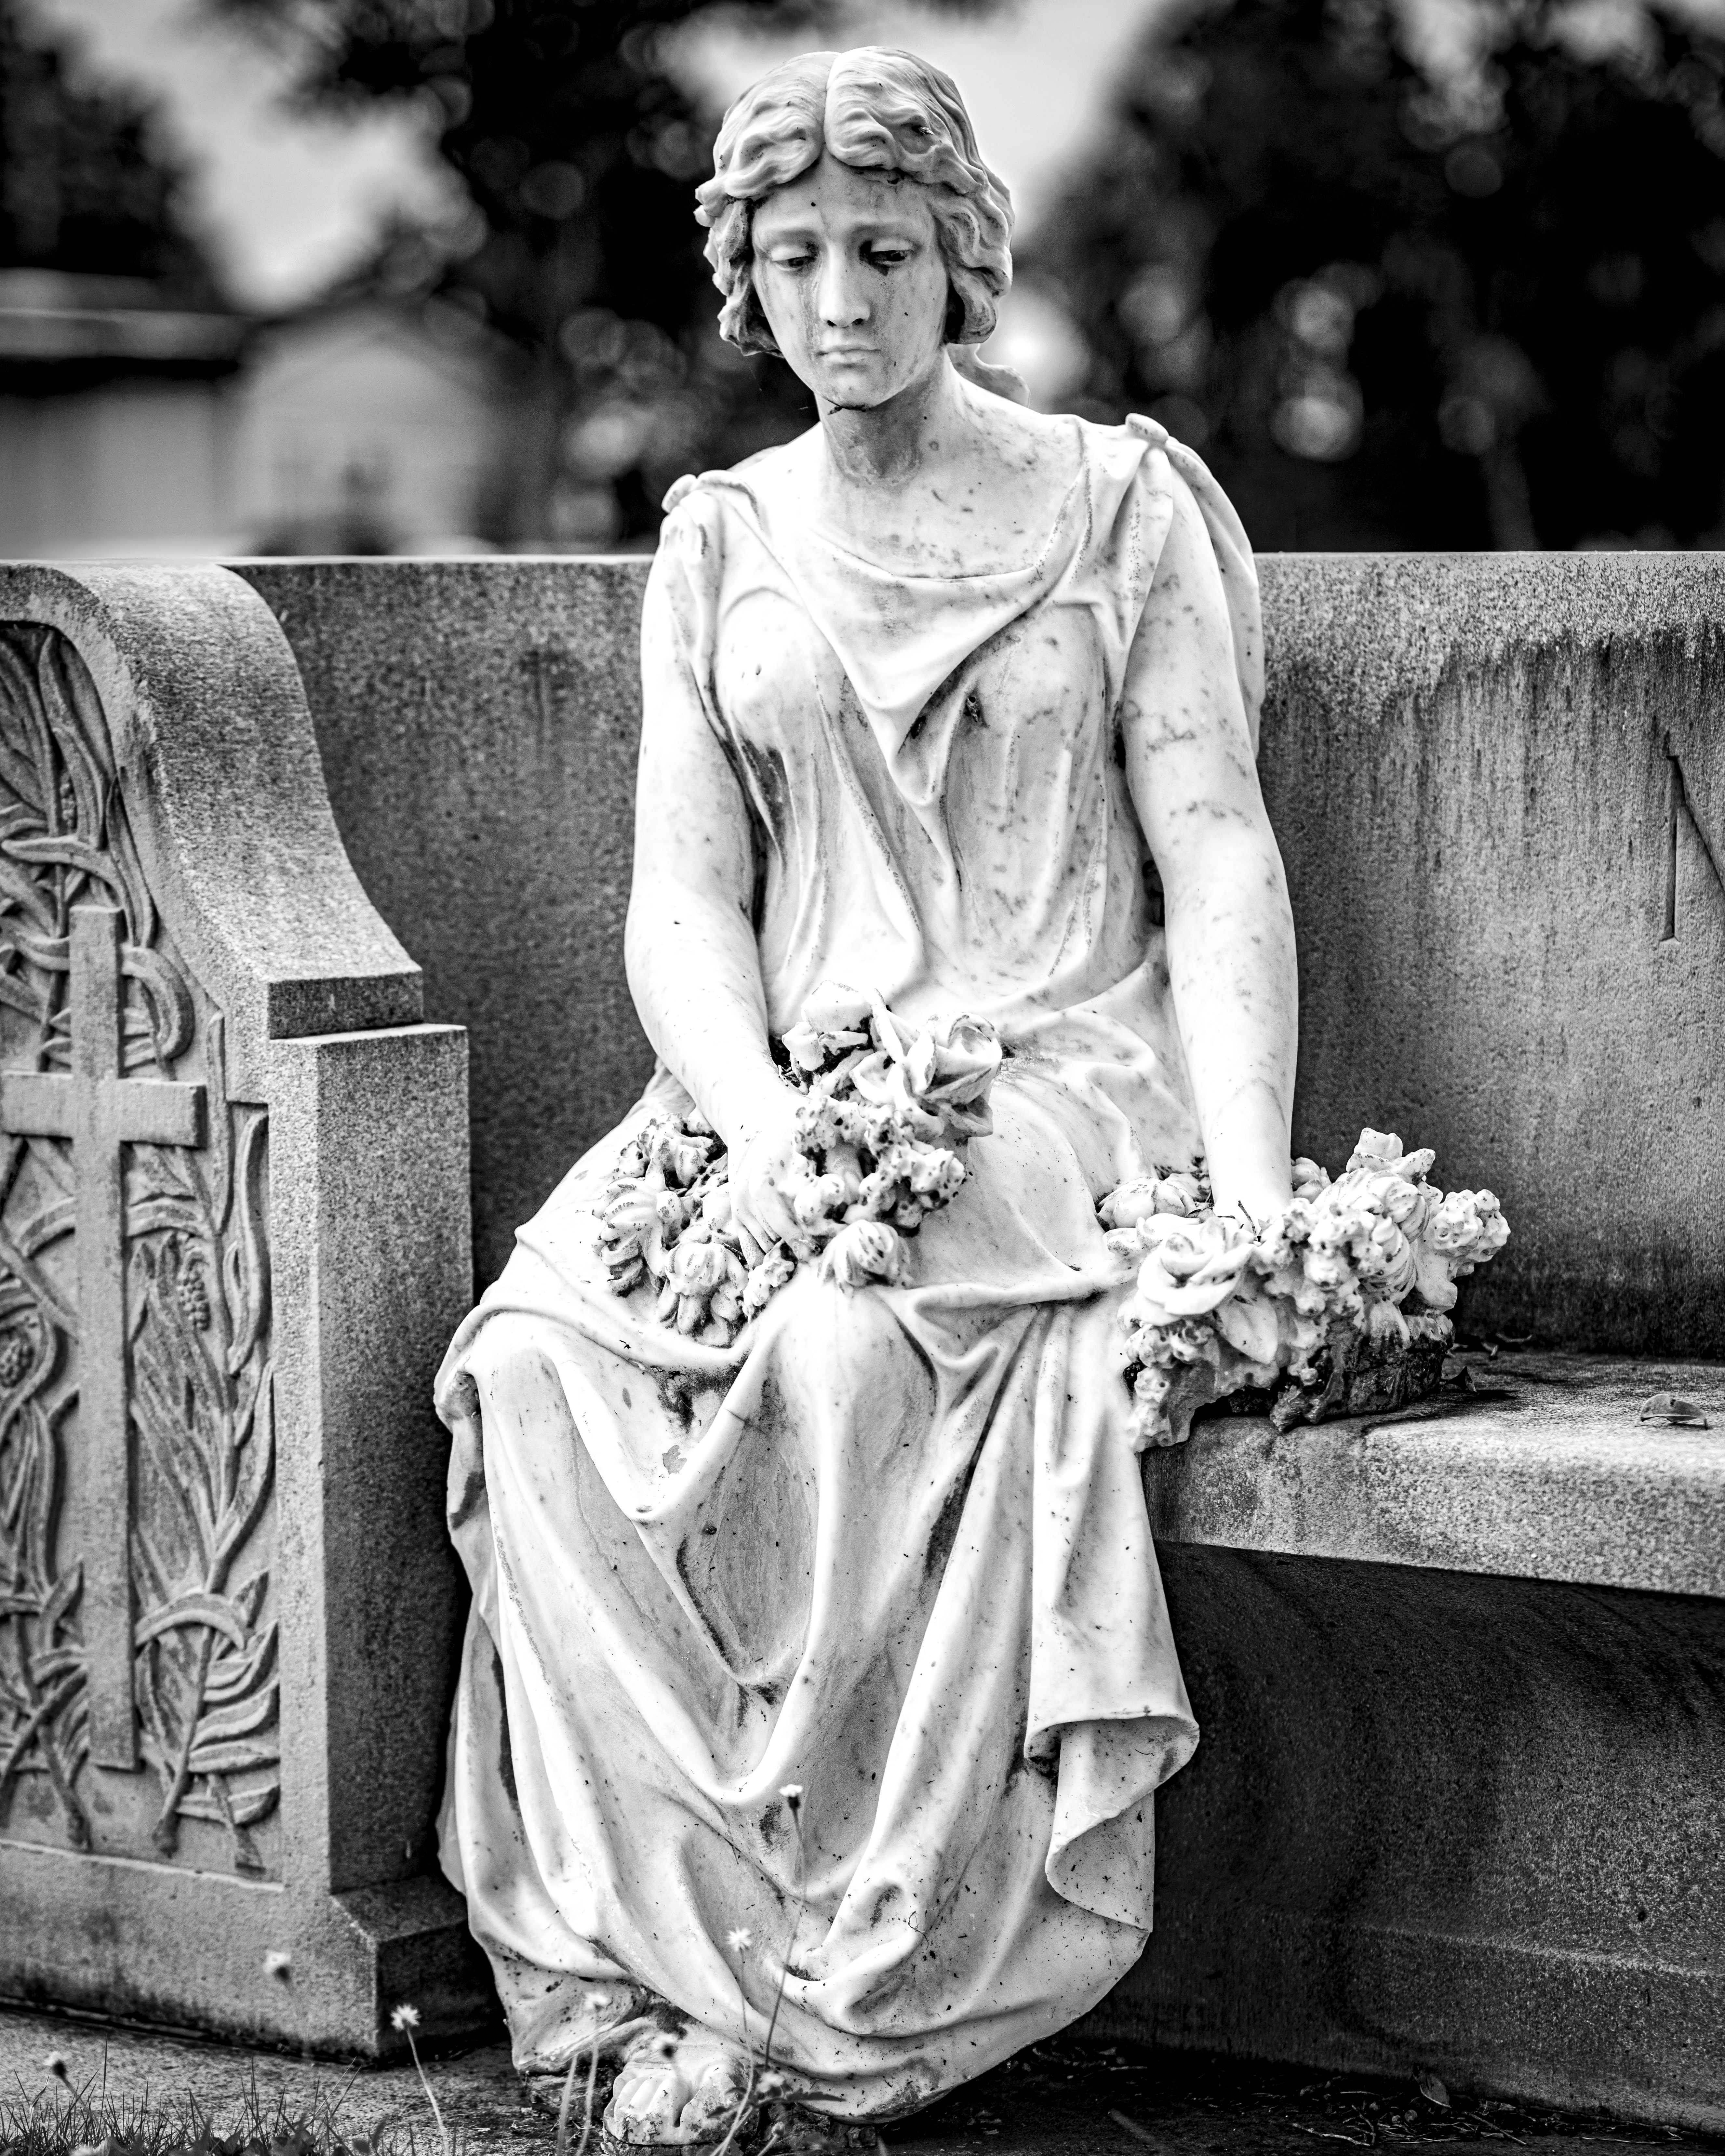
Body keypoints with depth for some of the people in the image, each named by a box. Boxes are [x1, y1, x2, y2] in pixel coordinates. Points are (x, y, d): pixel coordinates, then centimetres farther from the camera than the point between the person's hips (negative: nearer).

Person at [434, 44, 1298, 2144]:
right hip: (784, 1089, 3)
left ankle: (837, 1987, -24)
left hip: (1062, 1084, -3)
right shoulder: (723, 545, 14)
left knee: (845, 1348, -35)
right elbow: (682, 898, 6)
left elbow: (1217, 864, -3)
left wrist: (1251, 1200, -17)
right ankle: (690, 1952, -25)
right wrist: (761, 1119, -16)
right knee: (544, 1356, -27)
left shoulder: (1119, 507, 5)